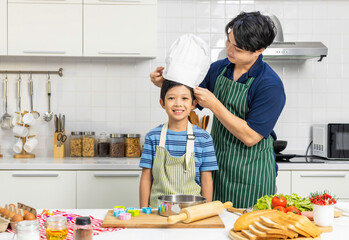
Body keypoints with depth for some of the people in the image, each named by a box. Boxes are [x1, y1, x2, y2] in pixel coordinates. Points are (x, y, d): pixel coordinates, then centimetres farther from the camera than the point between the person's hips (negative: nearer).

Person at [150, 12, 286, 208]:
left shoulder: (270, 85, -18)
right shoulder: (218, 68, 2)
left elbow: (250, 136, -21)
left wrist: (214, 105, -21)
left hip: (251, 173, -5)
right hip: (218, 164, 6)